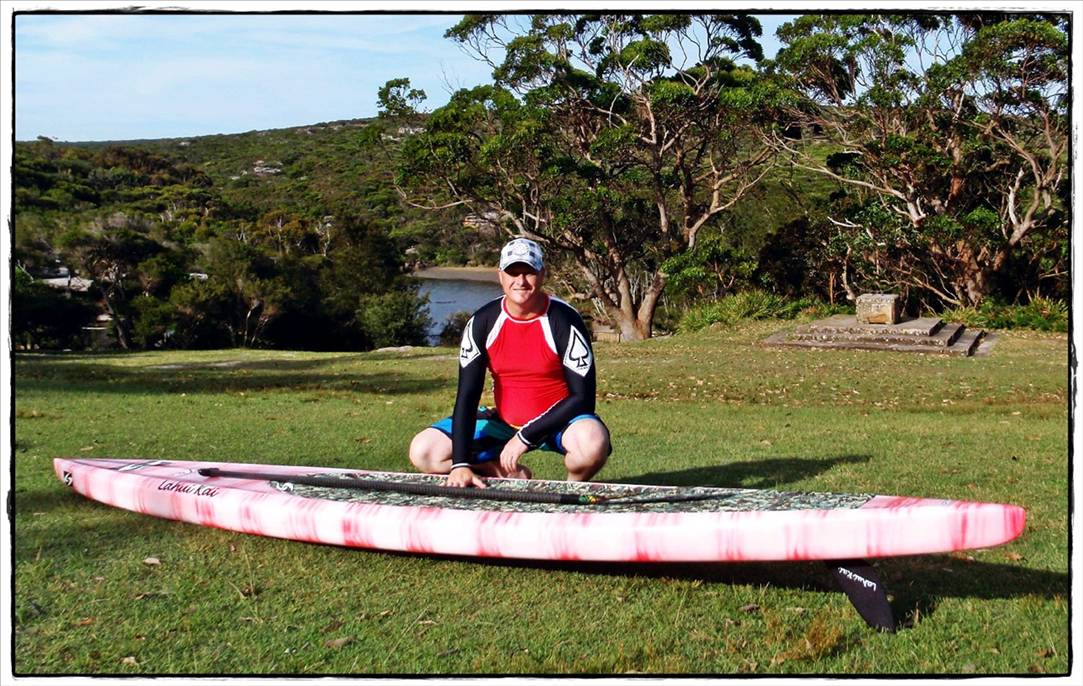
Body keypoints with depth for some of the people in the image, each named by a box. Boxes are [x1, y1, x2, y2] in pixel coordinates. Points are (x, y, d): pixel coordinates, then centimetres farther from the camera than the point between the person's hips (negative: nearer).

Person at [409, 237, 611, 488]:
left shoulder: (564, 321, -16)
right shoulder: (482, 322, -8)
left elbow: (582, 398, -17)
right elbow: (466, 396, -11)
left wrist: (525, 438, -23)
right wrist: (460, 464, -22)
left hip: (557, 421, -3)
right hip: (504, 421, 4)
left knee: (593, 443, -38)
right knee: (423, 452, -13)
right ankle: (515, 477, -1)